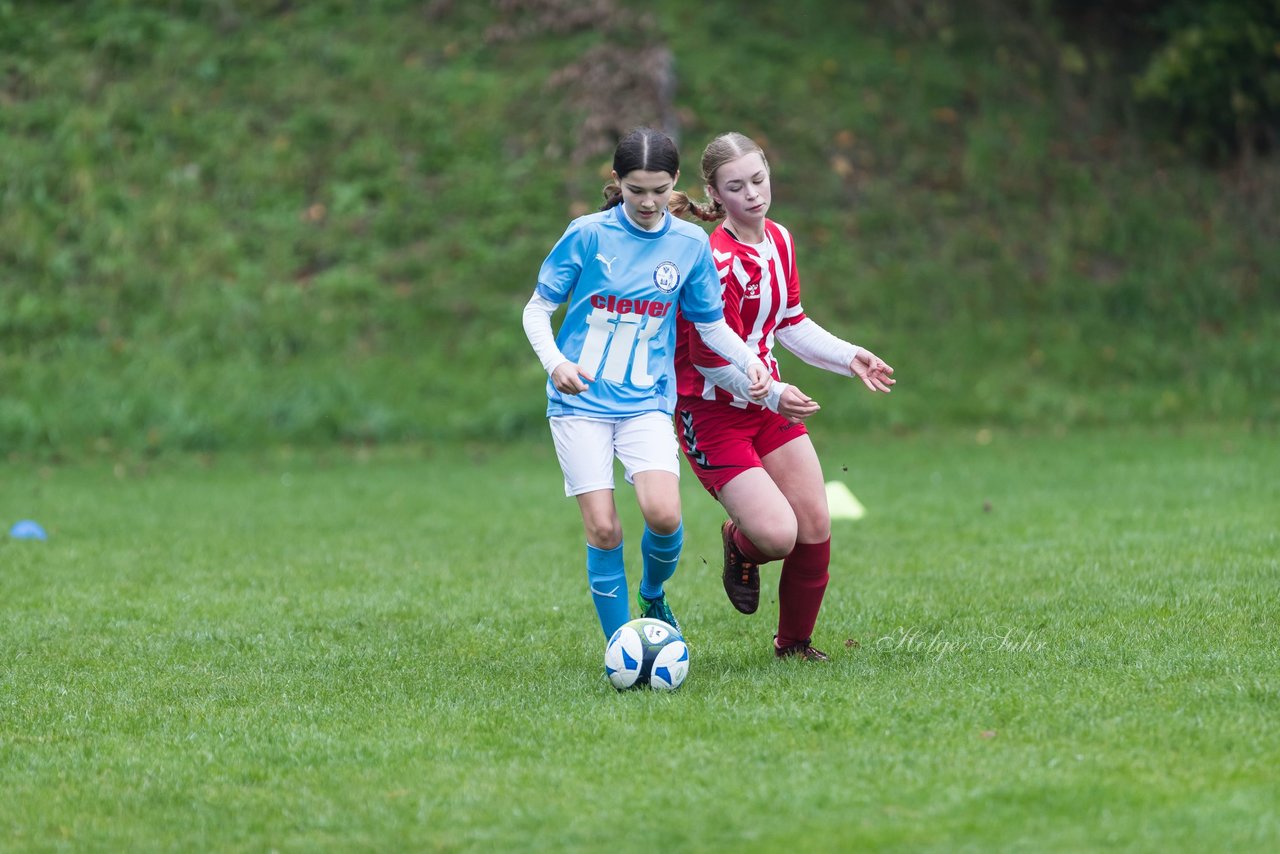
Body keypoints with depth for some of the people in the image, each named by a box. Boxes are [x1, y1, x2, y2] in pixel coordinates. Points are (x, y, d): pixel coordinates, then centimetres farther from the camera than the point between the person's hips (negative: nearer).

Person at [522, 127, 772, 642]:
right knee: (603, 528, -10)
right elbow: (537, 309, 1)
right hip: (581, 402, -1)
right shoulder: (588, 234, -5)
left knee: (663, 514, -20)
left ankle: (653, 595, 12)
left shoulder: (689, 244, 3)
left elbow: (711, 324, 13)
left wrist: (748, 362, -6)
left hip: (647, 402, 1)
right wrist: (554, 361, -17)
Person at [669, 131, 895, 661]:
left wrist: (847, 357, 6)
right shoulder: (719, 260, -23)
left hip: (770, 403, 8)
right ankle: (739, 545, 20)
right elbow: (711, 358, -21)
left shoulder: (779, 241, 3)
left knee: (815, 529, 2)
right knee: (778, 535, -18)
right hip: (713, 414, -8)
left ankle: (795, 644, 21)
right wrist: (771, 394, -31)